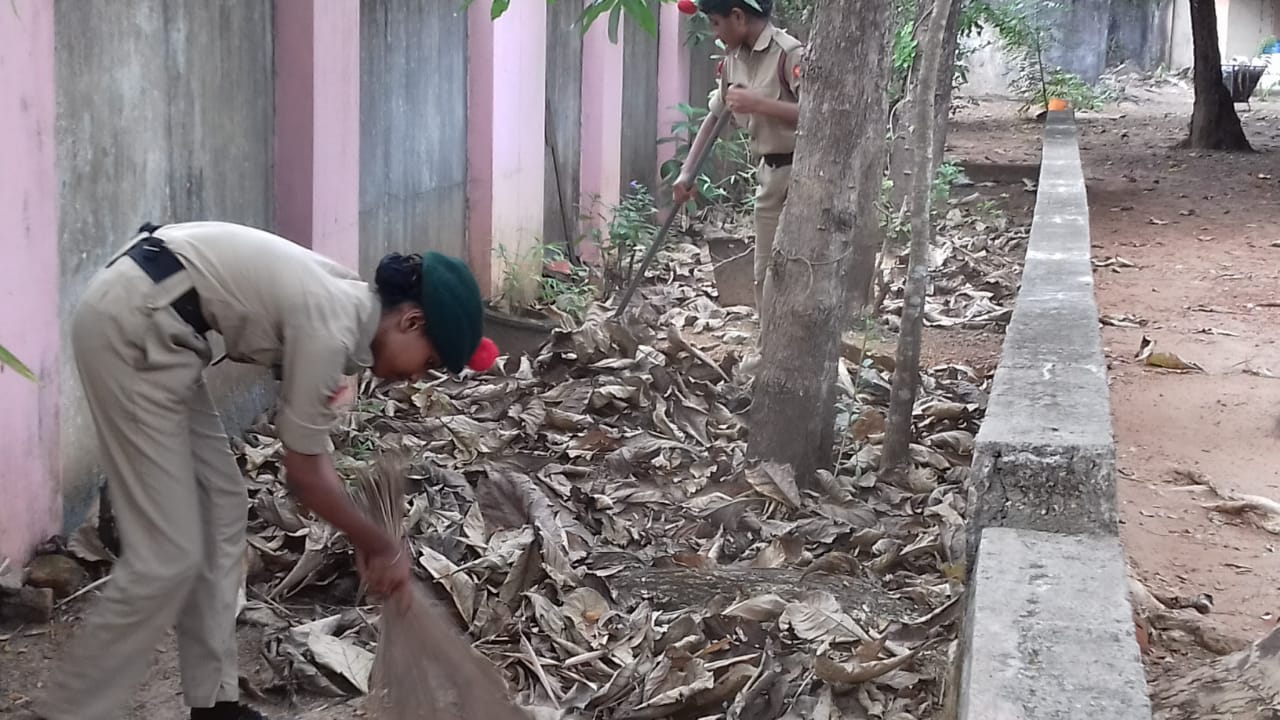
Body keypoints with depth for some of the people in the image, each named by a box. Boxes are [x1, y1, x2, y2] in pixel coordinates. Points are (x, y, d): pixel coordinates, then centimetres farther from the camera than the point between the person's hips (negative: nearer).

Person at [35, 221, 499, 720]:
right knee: (167, 556, -7)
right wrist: (383, 547, 3)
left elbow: (310, 444, 18)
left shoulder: (348, 303, 8)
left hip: (150, 324, 10)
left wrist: (362, 540, 19)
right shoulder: (332, 327, -18)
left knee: (221, 508, 14)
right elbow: (303, 472, -10)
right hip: (130, 326, -10)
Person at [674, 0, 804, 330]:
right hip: (770, 173, 9)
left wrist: (758, 103, -27)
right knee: (765, 275, 12)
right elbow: (714, 116, 17)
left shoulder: (789, 54, -18)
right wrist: (687, 172, 12)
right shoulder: (733, 59, 7)